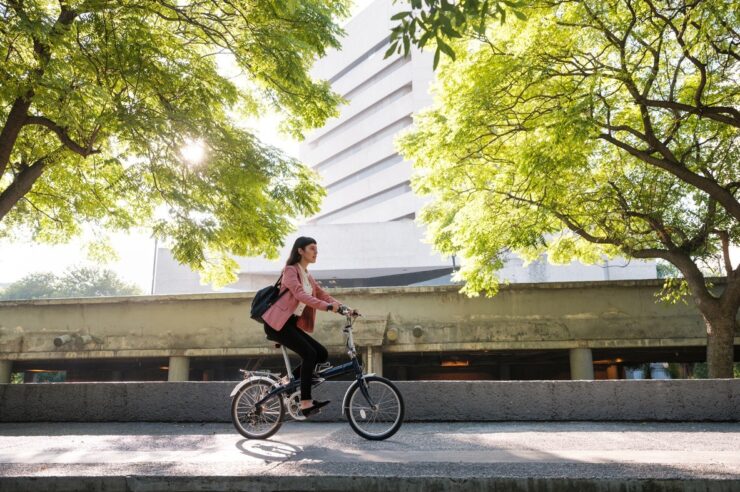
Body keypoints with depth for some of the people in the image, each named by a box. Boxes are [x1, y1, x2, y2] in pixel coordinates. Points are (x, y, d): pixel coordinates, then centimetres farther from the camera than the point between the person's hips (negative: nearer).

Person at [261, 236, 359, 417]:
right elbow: (300, 295, -26)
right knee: (309, 354, -20)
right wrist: (327, 306, -36)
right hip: (277, 323, -8)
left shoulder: (307, 276, 16)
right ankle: (306, 403, -16)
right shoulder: (290, 270, -10)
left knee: (321, 353, -1)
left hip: (292, 324, 8)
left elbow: (323, 295, 9)